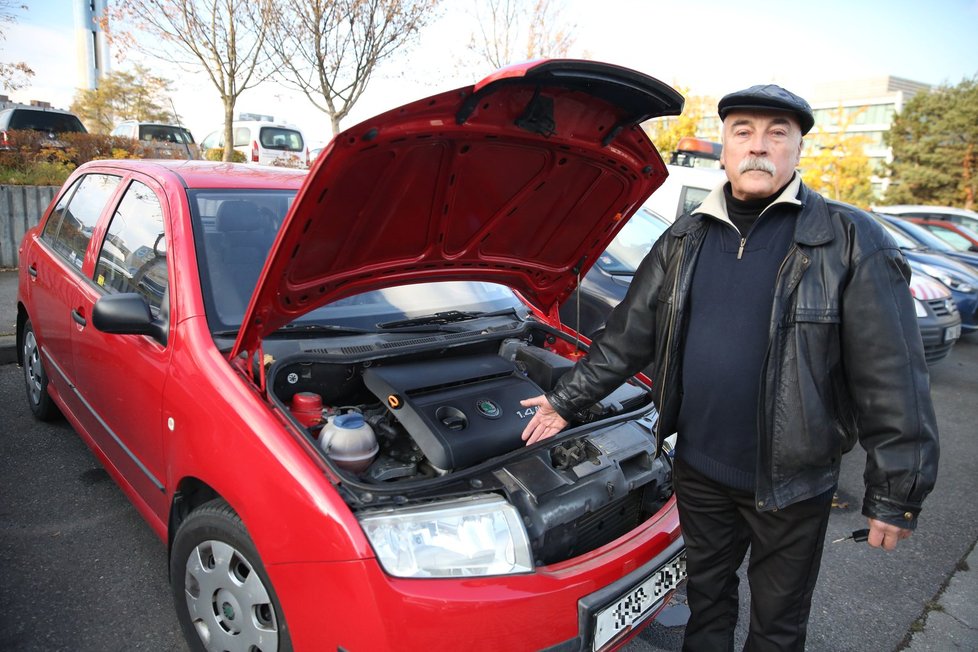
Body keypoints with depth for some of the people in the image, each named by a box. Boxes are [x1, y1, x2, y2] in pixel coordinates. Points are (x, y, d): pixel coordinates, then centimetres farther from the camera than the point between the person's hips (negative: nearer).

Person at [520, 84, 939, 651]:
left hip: (792, 481, -3)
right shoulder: (684, 240, 2)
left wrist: (897, 494, -12)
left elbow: (893, 375, -12)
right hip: (699, 466, 4)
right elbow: (629, 335, 6)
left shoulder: (851, 243, -11)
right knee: (706, 592, 23)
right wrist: (567, 400, 7)